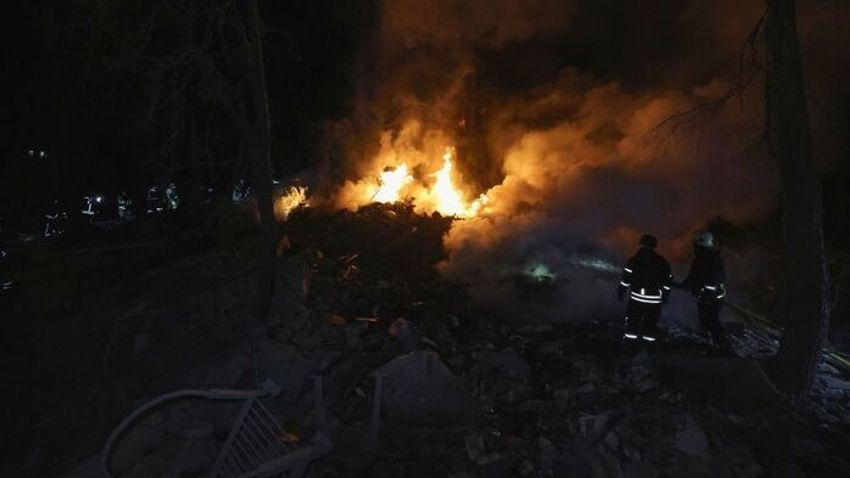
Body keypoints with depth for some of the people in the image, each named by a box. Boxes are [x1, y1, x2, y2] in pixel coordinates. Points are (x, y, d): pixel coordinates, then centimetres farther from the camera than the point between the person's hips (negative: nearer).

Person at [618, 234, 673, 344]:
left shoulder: (635, 259, -3)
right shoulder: (662, 262, 9)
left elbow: (626, 277, -7)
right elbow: (668, 280, 11)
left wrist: (621, 291, 2)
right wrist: (665, 295, 22)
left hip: (637, 298, -3)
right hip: (655, 300, 3)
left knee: (633, 322, 3)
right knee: (651, 324, 10)